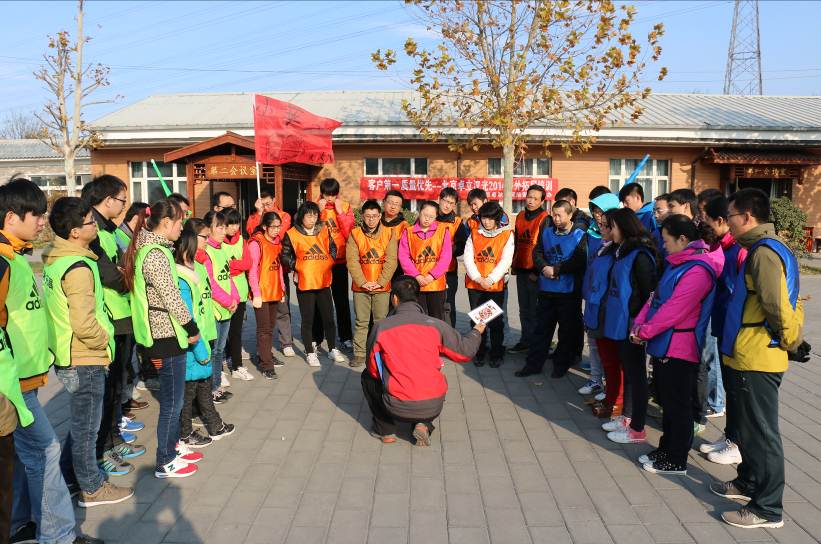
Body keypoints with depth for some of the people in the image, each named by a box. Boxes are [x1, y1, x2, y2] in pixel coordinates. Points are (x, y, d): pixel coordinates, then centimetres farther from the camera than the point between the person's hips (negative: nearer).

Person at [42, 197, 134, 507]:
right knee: (86, 426, 6)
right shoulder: (78, 268, -24)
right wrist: (104, 340, -10)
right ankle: (92, 489, 21)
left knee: (80, 421, 24)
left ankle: (69, 474, 37)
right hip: (85, 359, -9)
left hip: (66, 354, 9)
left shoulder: (54, 259, 6)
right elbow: (84, 325, -29)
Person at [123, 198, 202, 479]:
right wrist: (192, 327, -8)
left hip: (160, 332, 10)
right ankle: (165, 463, 14)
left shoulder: (144, 248, 9)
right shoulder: (156, 254, -21)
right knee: (172, 401, 2)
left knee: (172, 397, 21)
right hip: (167, 335, -10)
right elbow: (171, 298, -20)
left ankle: (173, 445, 35)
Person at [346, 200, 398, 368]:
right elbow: (352, 261, -4)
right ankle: (359, 354, 11)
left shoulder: (389, 234, 1)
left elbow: (391, 261, -5)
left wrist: (380, 282, -12)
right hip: (360, 287, 0)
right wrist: (363, 282, -12)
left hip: (382, 287, 0)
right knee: (361, 322, 4)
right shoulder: (354, 234, 1)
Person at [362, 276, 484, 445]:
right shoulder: (437, 325, -2)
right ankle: (423, 424, 12)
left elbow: (373, 369, 5)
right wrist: (477, 331, 28)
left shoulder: (381, 327, -4)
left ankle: (385, 430, 22)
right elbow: (466, 351, 8)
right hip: (434, 407, 2)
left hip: (398, 408, -1)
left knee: (367, 377, 26)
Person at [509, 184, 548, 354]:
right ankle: (526, 341, 23)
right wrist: (514, 265, 17)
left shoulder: (545, 219, -9)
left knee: (535, 310, 0)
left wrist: (537, 271, -13)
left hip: (535, 272, -6)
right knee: (524, 309, 13)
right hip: (521, 270, 7)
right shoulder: (520, 216, 12)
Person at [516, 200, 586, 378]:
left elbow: (579, 262, -17)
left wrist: (555, 269, -18)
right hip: (546, 290, 4)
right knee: (542, 328, 11)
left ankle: (561, 364, 21)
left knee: (567, 330, 7)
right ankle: (534, 363, 18)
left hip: (569, 291, -4)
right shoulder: (547, 232, 8)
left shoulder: (579, 236, -7)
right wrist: (544, 267, -15)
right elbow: (537, 252, 3)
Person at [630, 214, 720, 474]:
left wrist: (645, 331, -13)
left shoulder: (697, 270, -20)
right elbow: (656, 297, 12)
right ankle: (666, 450, 32)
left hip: (679, 351, -10)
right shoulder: (677, 264, 12)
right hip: (664, 346, 10)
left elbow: (674, 310, -23)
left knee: (677, 406, 3)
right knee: (667, 403, 19)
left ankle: (676, 461, 15)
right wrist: (640, 323, -1)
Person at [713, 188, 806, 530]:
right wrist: (792, 340, 17)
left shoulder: (763, 252, -19)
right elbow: (787, 302, 20)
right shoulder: (767, 248, 13)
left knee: (760, 432, 0)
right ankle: (749, 482, 37)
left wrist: (792, 342, -11)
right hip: (749, 357, 10)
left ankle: (768, 508, 11)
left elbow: (778, 306, -25)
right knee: (748, 426, 22)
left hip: (756, 360, -10)